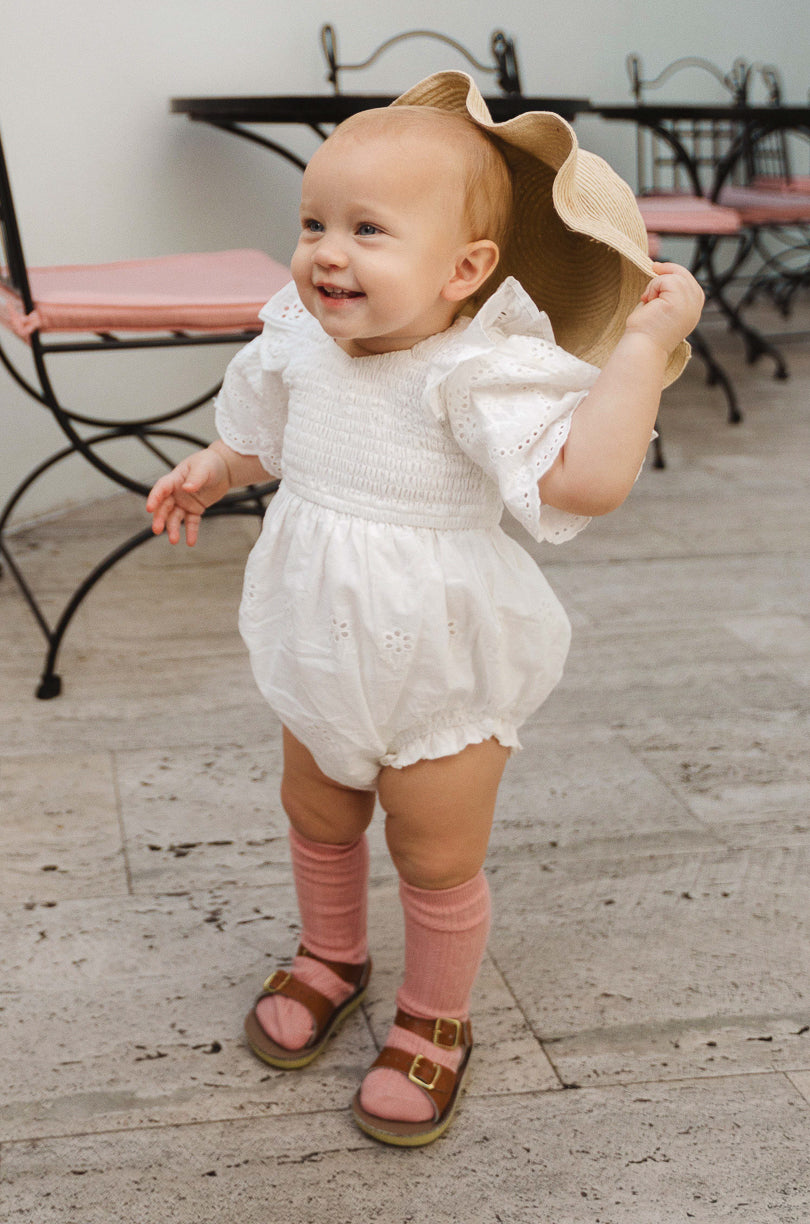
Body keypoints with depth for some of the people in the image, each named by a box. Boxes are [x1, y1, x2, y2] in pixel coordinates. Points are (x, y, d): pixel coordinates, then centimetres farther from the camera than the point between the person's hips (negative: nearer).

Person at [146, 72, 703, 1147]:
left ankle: (435, 1021, 36)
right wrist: (218, 467, 8)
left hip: (441, 676, -6)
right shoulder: (302, 343, -7)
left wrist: (645, 343, -42)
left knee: (438, 863, 11)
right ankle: (331, 958, 52)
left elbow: (586, 478, -43)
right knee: (317, 820, 25)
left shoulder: (483, 371, -28)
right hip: (321, 659, 6)